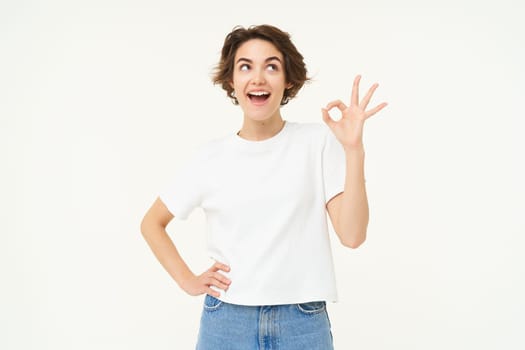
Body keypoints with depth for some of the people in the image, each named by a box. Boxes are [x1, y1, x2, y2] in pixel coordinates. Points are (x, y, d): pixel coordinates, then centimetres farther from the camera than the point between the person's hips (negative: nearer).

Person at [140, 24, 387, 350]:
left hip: (303, 323, -1)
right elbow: (152, 223, 12)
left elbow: (352, 234, -11)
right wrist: (188, 280, 2)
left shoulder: (318, 141, -4)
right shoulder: (211, 157, 0)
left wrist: (354, 150, -18)